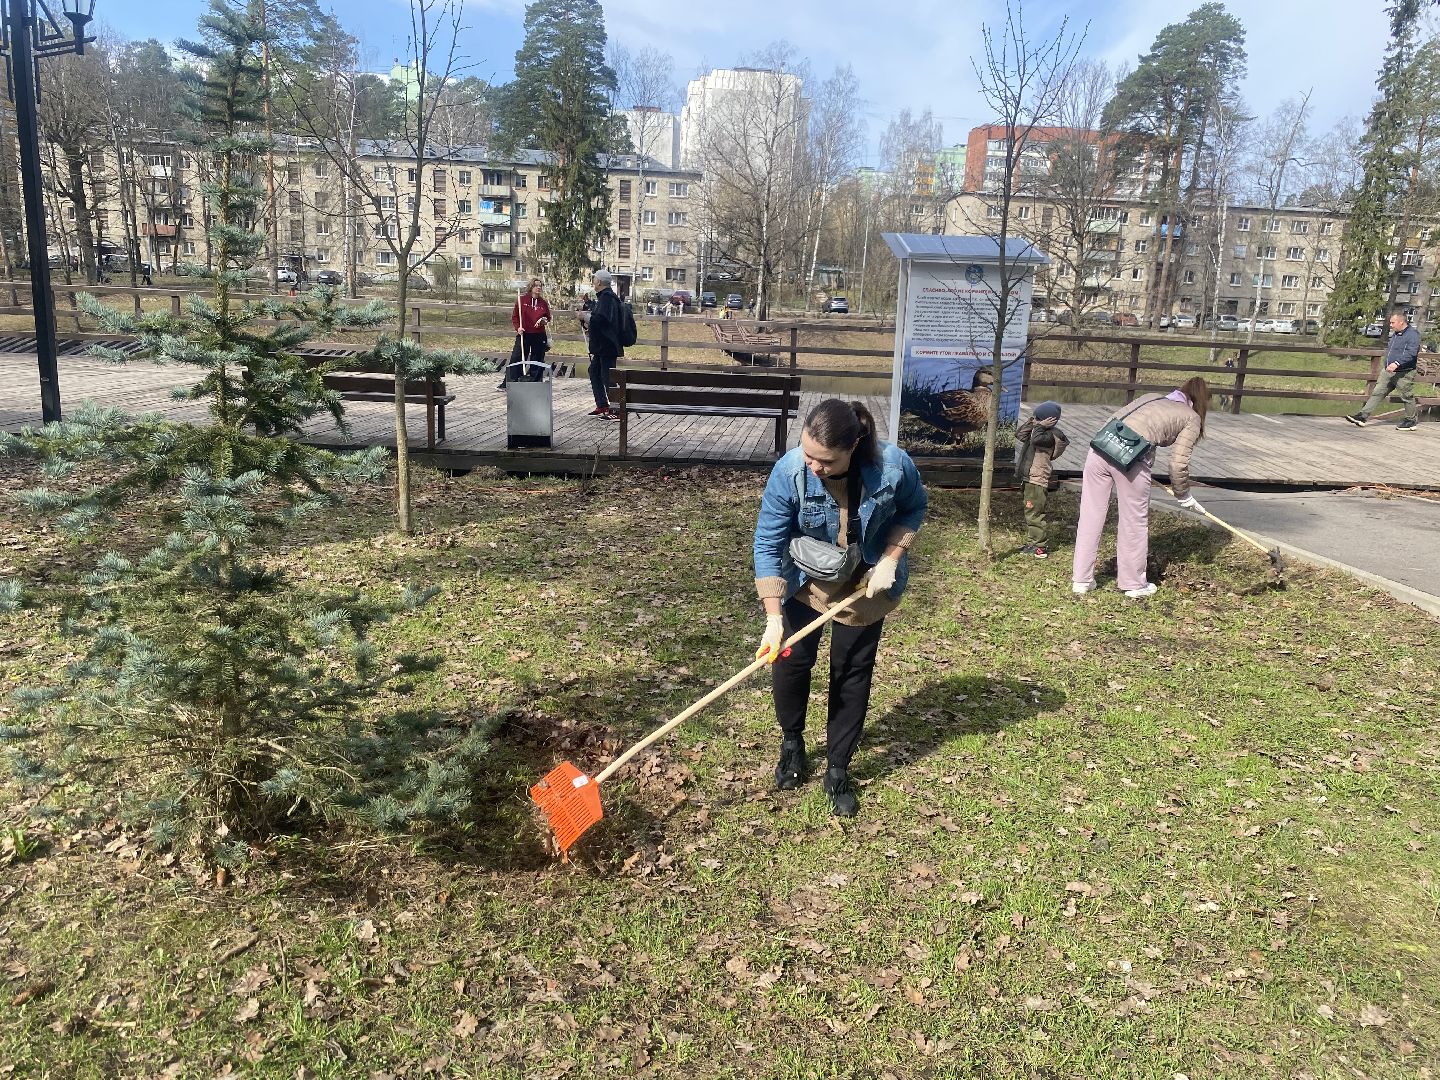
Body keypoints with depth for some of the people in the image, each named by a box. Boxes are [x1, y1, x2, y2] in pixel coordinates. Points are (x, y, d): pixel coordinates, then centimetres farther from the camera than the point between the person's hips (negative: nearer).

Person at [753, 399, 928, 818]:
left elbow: (914, 508, -6)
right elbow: (767, 544, -24)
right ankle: (791, 743, 31)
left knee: (852, 673, 6)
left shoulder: (893, 465, -29)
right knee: (790, 660, 2)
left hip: (865, 583, 0)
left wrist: (890, 559, -18)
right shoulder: (789, 470, -31)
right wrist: (774, 618, -27)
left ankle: (838, 770, 22)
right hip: (806, 578, 0)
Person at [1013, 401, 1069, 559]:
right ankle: (1031, 543, 24)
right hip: (1029, 480, 10)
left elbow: (1036, 440, -33)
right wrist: (1030, 422, 9)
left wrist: (1039, 426, -18)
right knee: (1029, 513, 16)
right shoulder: (1040, 431, 13)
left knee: (1035, 514, -8)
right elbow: (1020, 435, 20)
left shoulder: (1050, 435, -15)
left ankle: (1041, 547, -3)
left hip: (1037, 482, -10)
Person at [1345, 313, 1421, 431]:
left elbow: (1411, 353, -26)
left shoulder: (1412, 334, -14)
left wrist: (1397, 363, -36)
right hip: (1388, 372, 8)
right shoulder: (1395, 334, 14)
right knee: (1377, 393, -1)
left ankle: (1410, 422, 17)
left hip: (1404, 373, -8)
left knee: (1407, 397, 4)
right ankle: (1363, 416, -6)